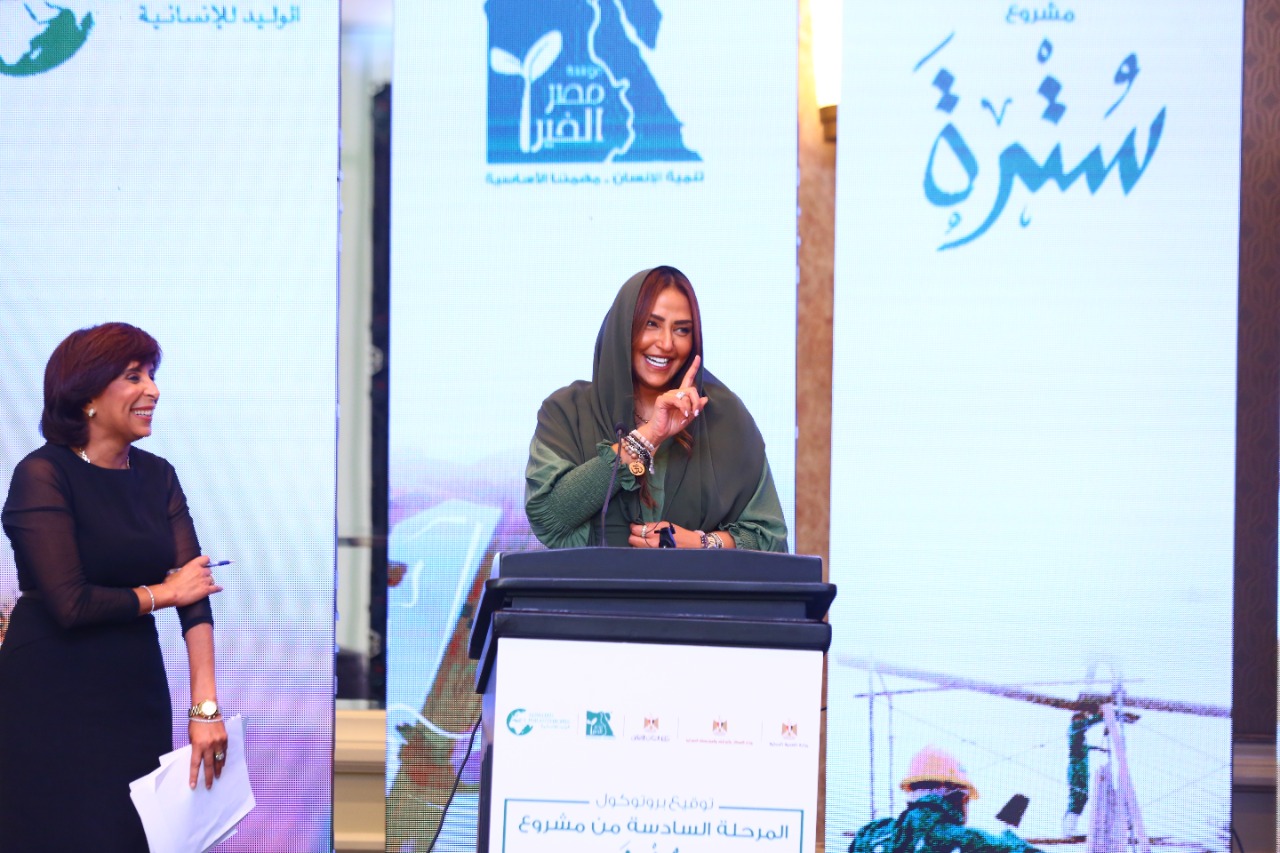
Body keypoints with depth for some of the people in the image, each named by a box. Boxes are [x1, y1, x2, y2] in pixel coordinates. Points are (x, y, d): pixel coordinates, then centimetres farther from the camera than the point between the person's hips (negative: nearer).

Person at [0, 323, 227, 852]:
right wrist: (161, 594, -5)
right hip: (53, 703, -5)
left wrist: (205, 707, -14)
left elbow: (195, 591, -3)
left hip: (137, 691, 5)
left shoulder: (157, 476, 7)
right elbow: (71, 604, -20)